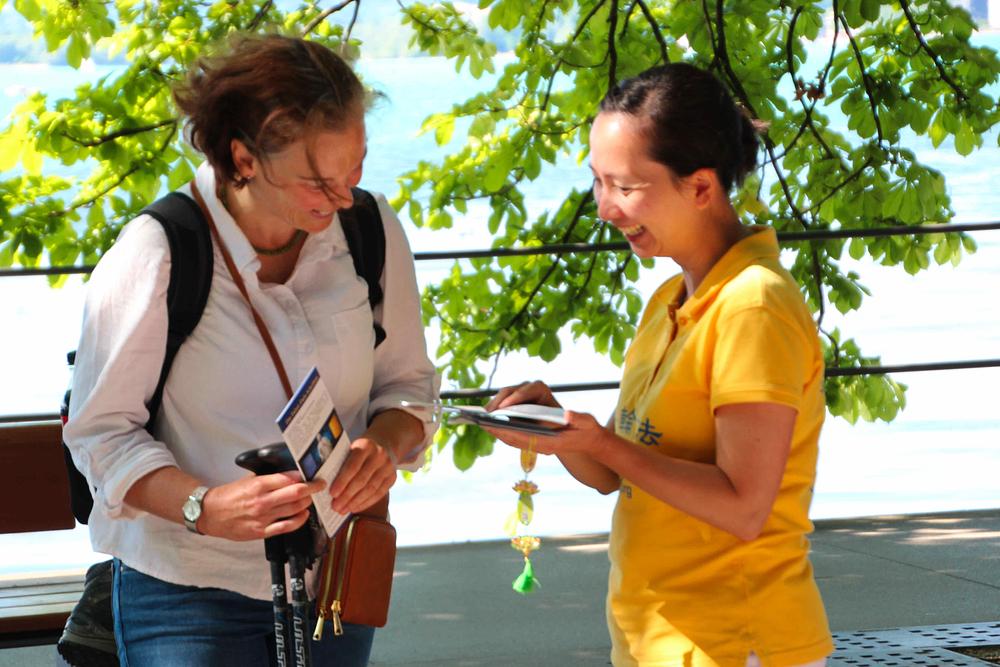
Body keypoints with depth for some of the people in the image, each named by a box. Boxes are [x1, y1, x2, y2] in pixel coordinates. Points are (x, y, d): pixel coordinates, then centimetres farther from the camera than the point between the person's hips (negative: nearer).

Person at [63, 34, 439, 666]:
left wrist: (384, 445, -16)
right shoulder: (154, 255, -17)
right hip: (189, 590, -4)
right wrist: (206, 508, -28)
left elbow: (408, 381, 8)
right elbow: (100, 429, -12)